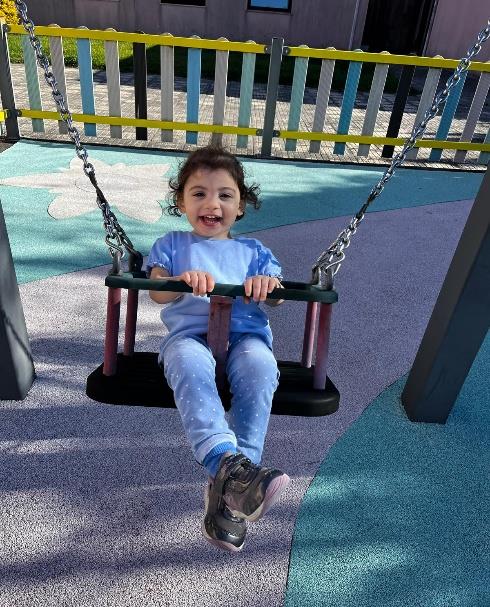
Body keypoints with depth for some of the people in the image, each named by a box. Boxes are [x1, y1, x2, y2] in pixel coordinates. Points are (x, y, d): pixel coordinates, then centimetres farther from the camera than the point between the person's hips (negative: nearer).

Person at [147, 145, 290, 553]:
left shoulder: (253, 250, 27)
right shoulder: (172, 244, 25)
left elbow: (277, 299, 12)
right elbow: (156, 290, 7)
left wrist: (269, 283, -15)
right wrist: (184, 280, -17)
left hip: (245, 334, 1)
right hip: (190, 333, 0)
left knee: (260, 367, -35)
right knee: (190, 364, -38)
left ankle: (228, 488, -35)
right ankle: (228, 462, -51)